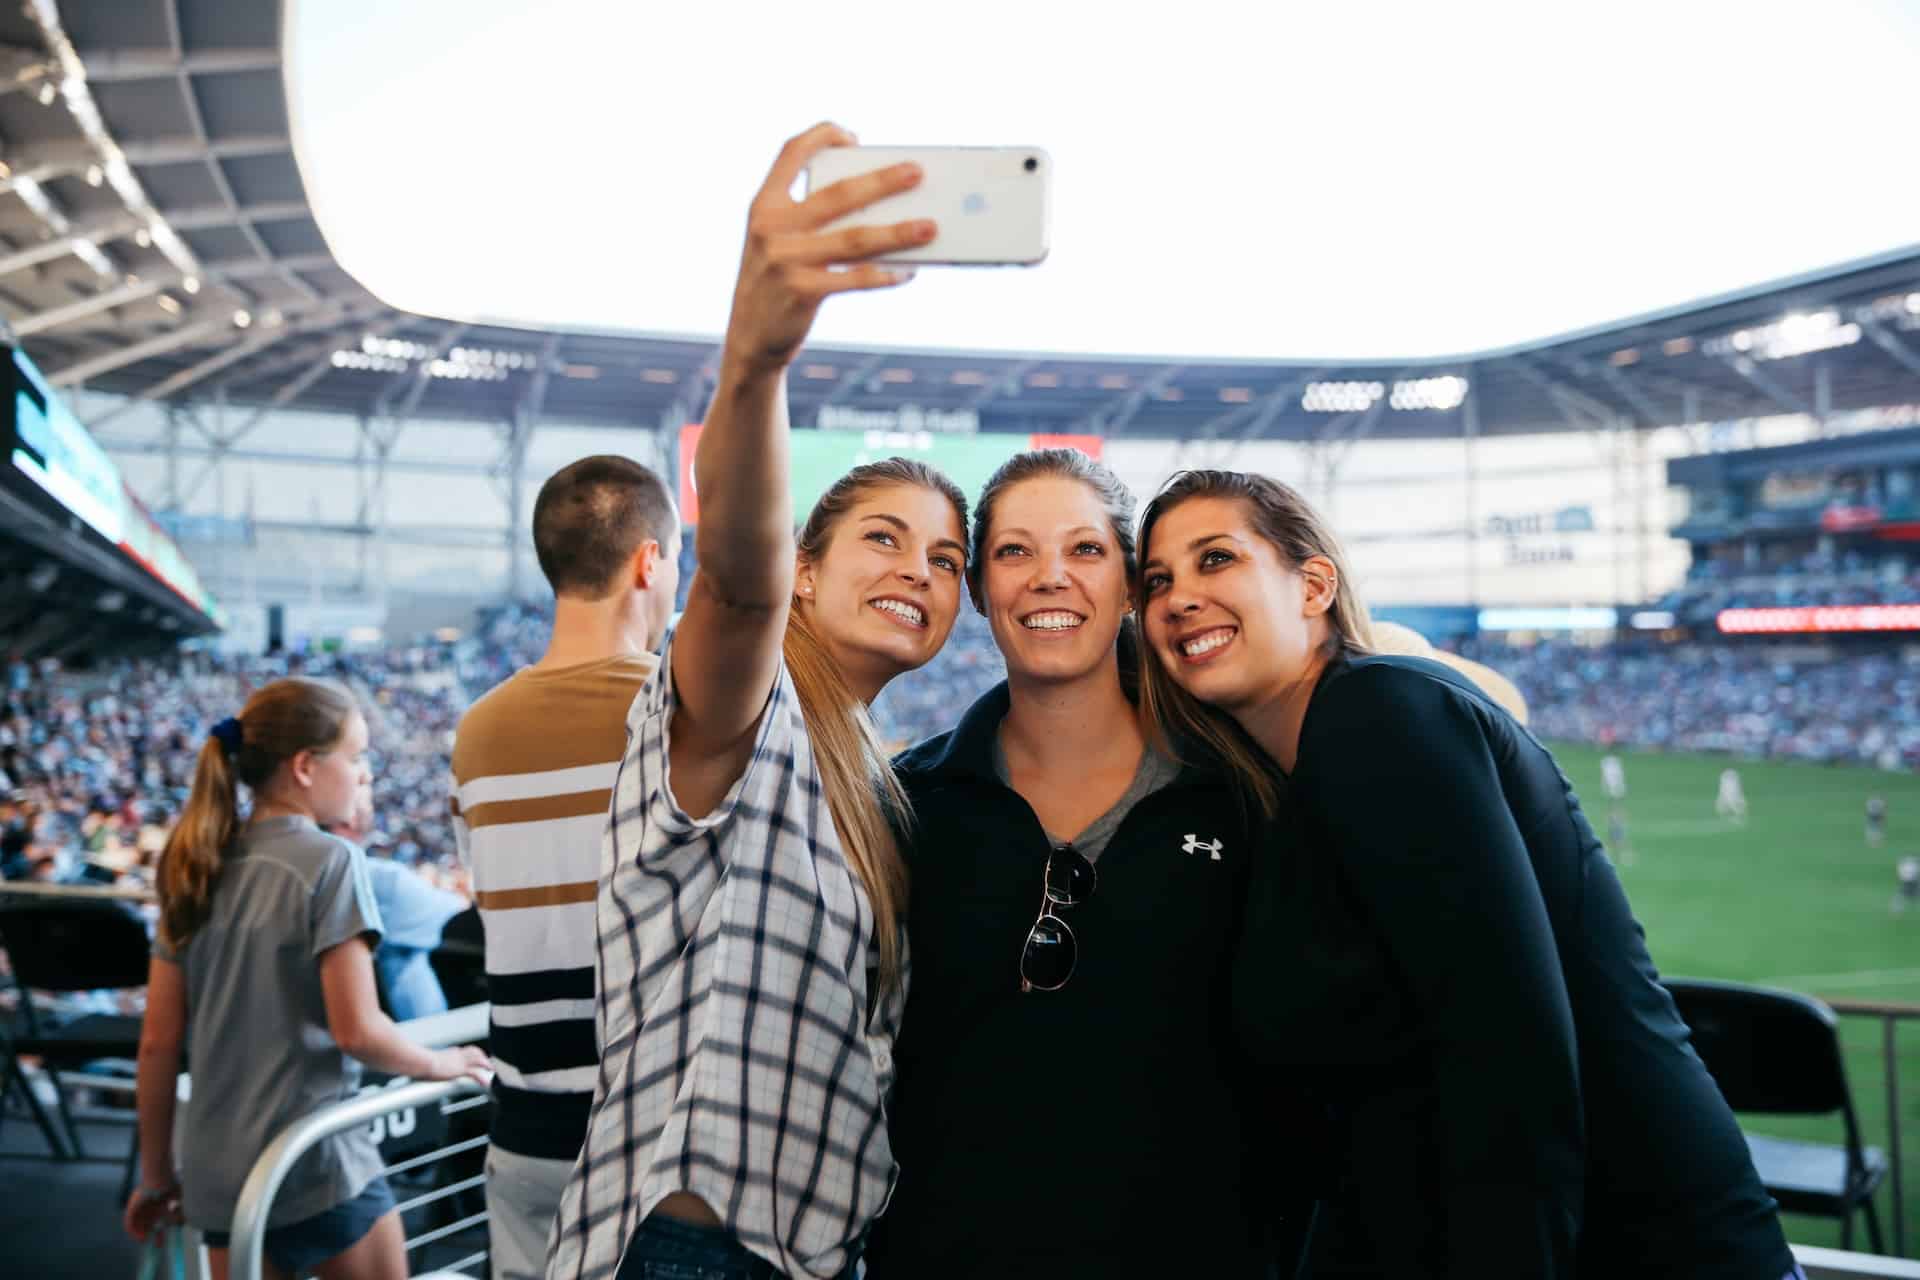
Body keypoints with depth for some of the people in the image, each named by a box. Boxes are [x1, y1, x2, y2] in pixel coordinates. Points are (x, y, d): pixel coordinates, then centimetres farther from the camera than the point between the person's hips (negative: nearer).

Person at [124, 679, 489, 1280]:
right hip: (314, 1162, -6)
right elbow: (355, 1029, -17)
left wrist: (156, 1174, 13)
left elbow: (158, 1041, 5)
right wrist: (439, 1063, 0)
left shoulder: (197, 870, 5)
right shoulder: (330, 861, -13)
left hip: (217, 1171, 6)